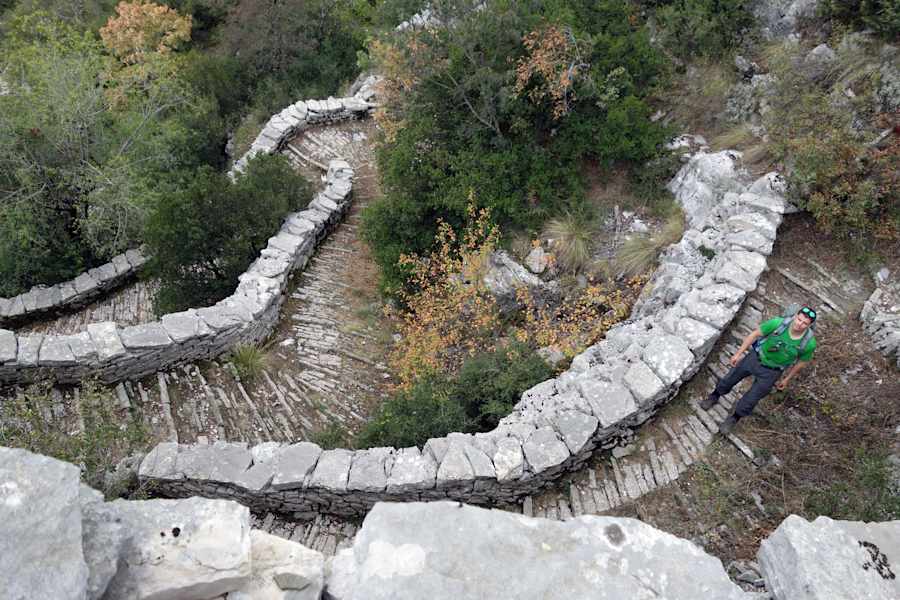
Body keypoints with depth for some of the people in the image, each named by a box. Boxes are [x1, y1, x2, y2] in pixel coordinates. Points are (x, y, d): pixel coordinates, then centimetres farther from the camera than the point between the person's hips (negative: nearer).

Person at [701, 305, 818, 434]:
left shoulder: (809, 343, -26)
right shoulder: (778, 323, -29)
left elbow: (802, 361, -5)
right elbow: (755, 334, -13)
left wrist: (787, 378, 7)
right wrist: (738, 353, -8)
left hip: (771, 372, -1)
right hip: (755, 358, 1)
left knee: (751, 399, 11)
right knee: (730, 378, 20)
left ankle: (733, 419, 39)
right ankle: (714, 397, 50)